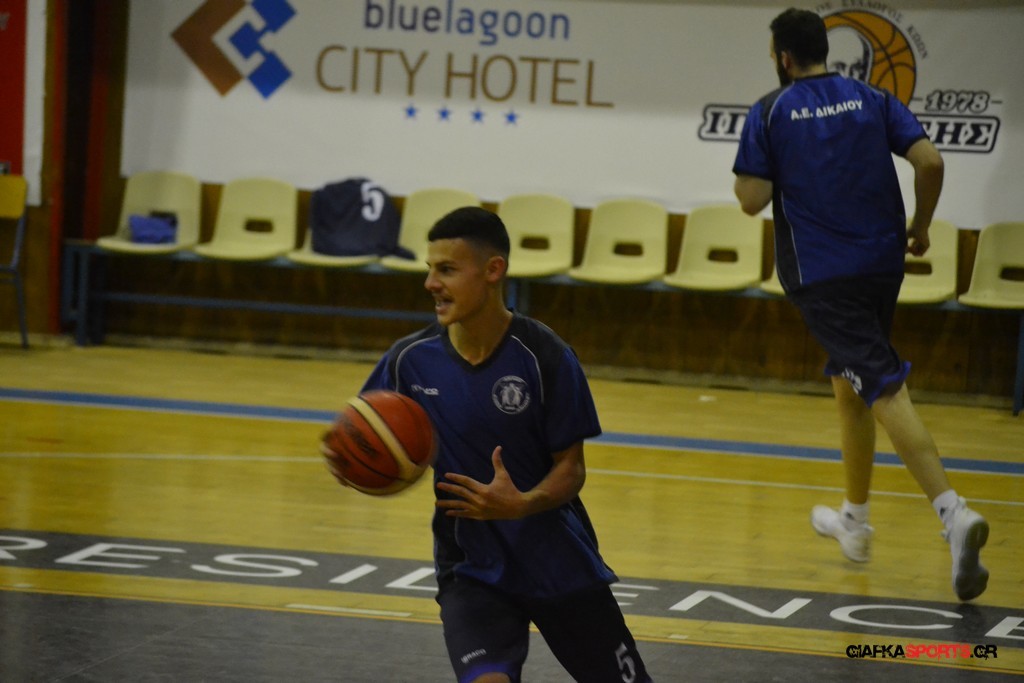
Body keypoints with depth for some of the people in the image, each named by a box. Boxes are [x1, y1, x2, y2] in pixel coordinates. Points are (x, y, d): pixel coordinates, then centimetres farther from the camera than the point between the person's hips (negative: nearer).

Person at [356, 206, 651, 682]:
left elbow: (571, 469, -12)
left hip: (558, 561, 0)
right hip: (471, 568, 1)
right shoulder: (412, 359, -9)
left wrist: (521, 505, -31)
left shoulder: (545, 357, -17)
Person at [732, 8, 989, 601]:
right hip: (882, 263, 5)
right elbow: (930, 161, -4)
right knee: (848, 382, 23)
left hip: (820, 274, -5)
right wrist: (921, 226, 11)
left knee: (886, 391, -13)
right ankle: (855, 520, 31)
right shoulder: (872, 101, 6)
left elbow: (752, 200, -7)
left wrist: (752, 168, 14)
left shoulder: (769, 114, -3)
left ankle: (953, 511, -29)